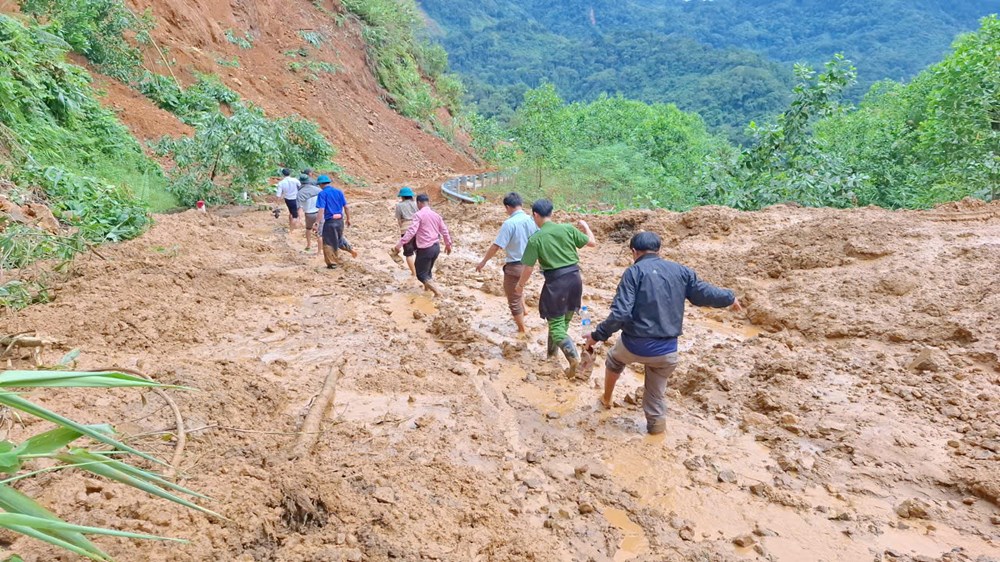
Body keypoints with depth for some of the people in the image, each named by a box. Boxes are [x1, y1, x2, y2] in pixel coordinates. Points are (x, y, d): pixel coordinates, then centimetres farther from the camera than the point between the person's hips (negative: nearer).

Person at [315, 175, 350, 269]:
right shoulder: (339, 192, 6)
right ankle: (337, 259, 35)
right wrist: (348, 219, 18)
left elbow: (321, 210, -19)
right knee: (337, 242, 22)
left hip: (329, 222, -6)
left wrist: (317, 223, -22)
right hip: (340, 221, 6)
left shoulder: (322, 194, -10)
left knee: (328, 243, 6)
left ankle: (331, 263, 7)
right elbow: (346, 207, 8)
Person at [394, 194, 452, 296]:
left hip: (425, 249, -7)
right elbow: (444, 231, 18)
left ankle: (437, 292, -9)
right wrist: (448, 244, 33)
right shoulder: (436, 215, 11)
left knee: (421, 274, 1)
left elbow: (411, 231, -21)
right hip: (436, 247, 7)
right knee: (427, 270, 25)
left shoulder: (418, 214, -10)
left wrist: (400, 243, -23)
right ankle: (427, 289, 34)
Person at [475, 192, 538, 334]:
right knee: (519, 290, 35)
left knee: (514, 300, 10)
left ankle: (522, 331, 22)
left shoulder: (509, 223, -22)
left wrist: (483, 261, -9)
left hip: (515, 266, -7)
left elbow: (496, 246, -21)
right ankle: (522, 313, 52)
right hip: (528, 264, 7)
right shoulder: (531, 220, -3)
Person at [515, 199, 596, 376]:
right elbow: (592, 242, 8)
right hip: (575, 278, 5)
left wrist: (520, 285, 11)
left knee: (556, 324, 2)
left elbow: (528, 268, -7)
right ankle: (552, 353, 36)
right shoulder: (568, 228, 1)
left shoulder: (535, 239, -9)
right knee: (563, 320, 20)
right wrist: (585, 226, 28)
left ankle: (574, 357, -18)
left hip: (556, 282, -5)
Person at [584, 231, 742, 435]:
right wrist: (730, 297, 32)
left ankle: (606, 399, 51)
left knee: (614, 361, 33)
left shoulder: (634, 272, -10)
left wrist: (597, 335, -10)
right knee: (656, 393, 24)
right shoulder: (680, 271, 4)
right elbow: (705, 293, 12)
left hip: (635, 345, -1)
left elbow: (620, 313, -19)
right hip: (667, 351, 2)